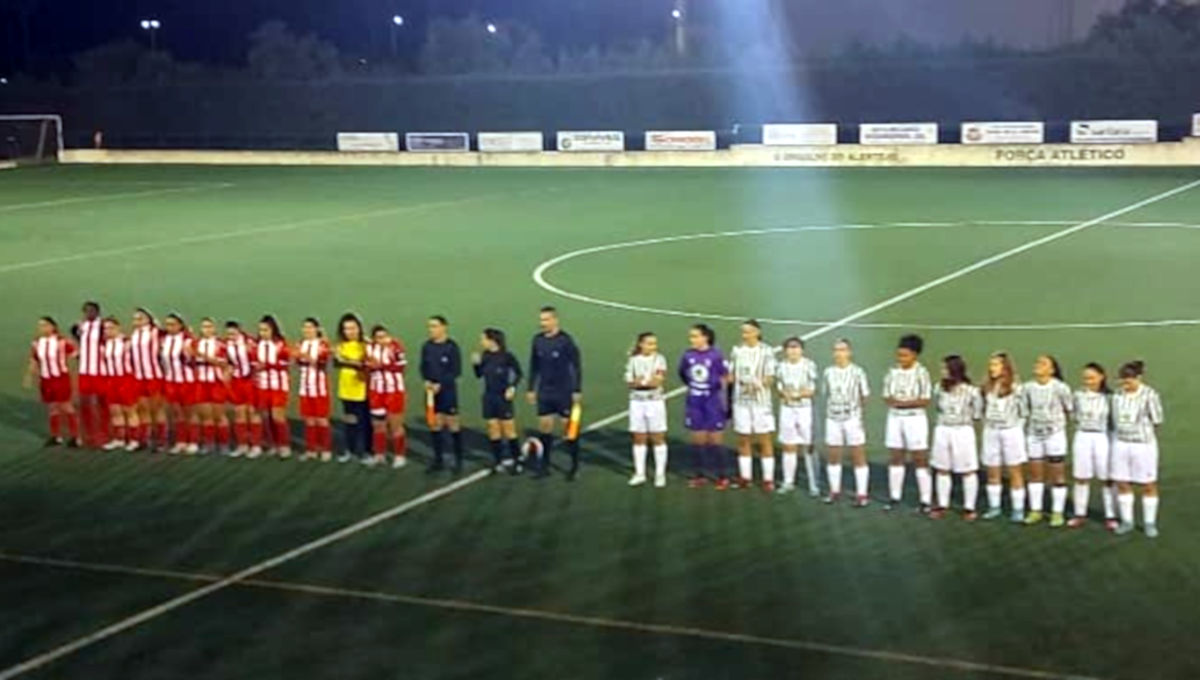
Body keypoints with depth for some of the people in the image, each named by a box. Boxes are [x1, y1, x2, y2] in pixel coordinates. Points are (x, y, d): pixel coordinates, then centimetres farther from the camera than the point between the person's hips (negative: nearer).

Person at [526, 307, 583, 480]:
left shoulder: (565, 341, -12)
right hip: (544, 393, 4)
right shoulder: (537, 340, 2)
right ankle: (544, 465, 16)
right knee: (544, 426, 7)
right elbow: (534, 366, 12)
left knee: (569, 427, 2)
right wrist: (531, 389, 12)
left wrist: (577, 391, -11)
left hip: (564, 393, -4)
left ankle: (575, 466, 13)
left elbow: (577, 366, -8)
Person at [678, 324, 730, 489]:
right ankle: (698, 475, 20)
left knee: (715, 439, 4)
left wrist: (724, 401, -5)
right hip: (694, 402, 4)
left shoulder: (716, 355, -13)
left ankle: (721, 476, 13)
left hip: (713, 401, -4)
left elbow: (724, 378, -6)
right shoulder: (688, 355, -2)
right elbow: (682, 373, 16)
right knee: (697, 439, 10)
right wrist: (690, 385, 9)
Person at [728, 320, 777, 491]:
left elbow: (770, 378, -7)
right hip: (741, 400, 4)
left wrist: (760, 383, -25)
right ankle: (745, 477, 19)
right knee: (743, 440, 9)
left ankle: (768, 479, 5)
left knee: (765, 440, 0)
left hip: (761, 401, -4)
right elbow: (730, 375, 11)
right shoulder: (737, 351, 5)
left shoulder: (766, 351, -6)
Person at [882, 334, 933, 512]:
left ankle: (925, 500, 3)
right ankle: (895, 496, 18)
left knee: (920, 460, 0)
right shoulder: (892, 372, 3)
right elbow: (887, 397, 6)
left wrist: (905, 403, -18)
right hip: (894, 418, 5)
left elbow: (925, 400, -12)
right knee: (896, 458, 10)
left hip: (915, 418, -5)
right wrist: (893, 401, -16)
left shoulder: (921, 373, -10)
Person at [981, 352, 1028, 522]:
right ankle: (994, 507, 18)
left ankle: (1018, 509, 4)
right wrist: (987, 423, 5)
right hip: (991, 432, 5)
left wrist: (1016, 426, -4)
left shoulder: (1015, 388, -6)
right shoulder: (987, 387, 8)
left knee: (1015, 473, 1)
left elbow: (1023, 411, -3)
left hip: (1011, 432, -4)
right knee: (992, 473, 8)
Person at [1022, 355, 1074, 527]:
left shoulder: (1060, 388, -15)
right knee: (1035, 474, 10)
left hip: (1055, 434, -4)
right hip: (1034, 435, 4)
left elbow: (1069, 409, -4)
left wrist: (1057, 421, 0)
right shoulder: (1028, 388, -3)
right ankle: (1036, 511, 21)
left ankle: (1058, 513, 11)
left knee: (1058, 475, 3)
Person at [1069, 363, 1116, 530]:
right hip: (1082, 437, 3)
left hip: (1102, 438, -3)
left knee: (1107, 479, 2)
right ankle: (1080, 515, 19)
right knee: (1081, 478, 9)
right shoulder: (1079, 395, 1)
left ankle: (1110, 517, 10)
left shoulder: (1109, 397, -7)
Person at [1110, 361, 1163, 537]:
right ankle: (1126, 521, 20)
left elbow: (1157, 421, -5)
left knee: (1148, 485, 4)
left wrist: (1144, 432, -1)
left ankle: (1150, 523, 16)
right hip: (1121, 443, 4)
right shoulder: (1118, 395, 4)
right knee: (1122, 483, 7)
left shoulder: (1149, 395, -11)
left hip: (1143, 444, -4)